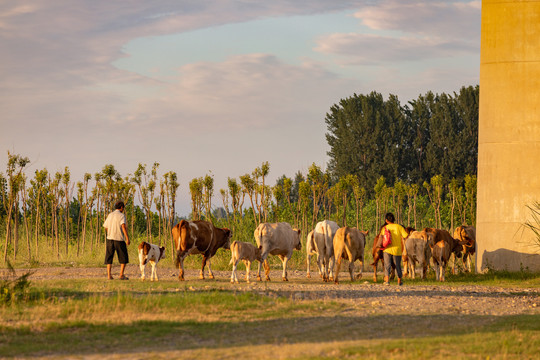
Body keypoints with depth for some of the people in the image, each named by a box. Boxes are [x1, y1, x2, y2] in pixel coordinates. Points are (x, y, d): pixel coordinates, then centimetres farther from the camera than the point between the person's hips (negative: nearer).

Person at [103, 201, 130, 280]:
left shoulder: (110, 215, 12)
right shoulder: (121, 215, -5)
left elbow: (106, 228, 19)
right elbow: (123, 226, -20)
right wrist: (127, 238, -22)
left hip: (110, 238, 4)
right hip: (119, 239, -4)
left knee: (109, 258, 7)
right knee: (124, 258, 6)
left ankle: (109, 275, -3)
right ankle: (121, 275, -1)